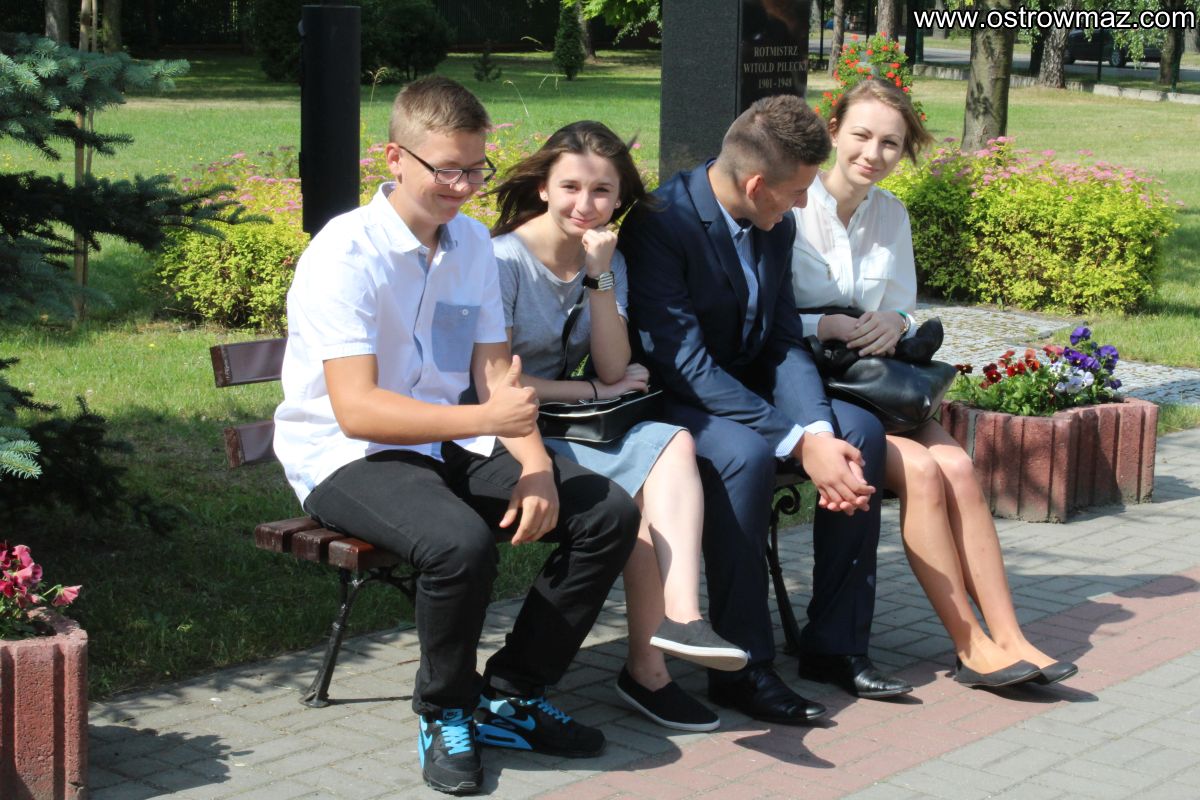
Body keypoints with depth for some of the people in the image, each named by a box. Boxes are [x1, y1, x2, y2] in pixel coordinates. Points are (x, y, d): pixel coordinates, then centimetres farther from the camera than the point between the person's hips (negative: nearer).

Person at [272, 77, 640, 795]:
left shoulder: (472, 243, 6)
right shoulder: (346, 253, -17)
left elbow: (497, 372, 7)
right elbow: (356, 409, -25)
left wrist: (534, 464, -12)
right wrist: (486, 419, -35)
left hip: (449, 444, 7)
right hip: (347, 458, -7)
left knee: (610, 514, -9)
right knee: (462, 544, -37)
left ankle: (511, 695, 4)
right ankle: (445, 714, -7)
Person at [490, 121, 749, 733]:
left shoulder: (610, 261, 9)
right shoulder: (505, 259, -10)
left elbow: (613, 370, -3)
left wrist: (599, 274, -13)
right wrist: (593, 392, -7)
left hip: (564, 425, 6)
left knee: (674, 443, -24)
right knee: (641, 491, -27)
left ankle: (679, 618, -37)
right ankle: (648, 667, -20)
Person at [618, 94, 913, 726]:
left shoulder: (776, 226, 2)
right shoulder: (660, 224, -22)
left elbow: (785, 343, 2)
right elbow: (685, 364, -27)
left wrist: (821, 431, -19)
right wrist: (800, 443, -31)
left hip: (747, 390, 7)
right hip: (678, 403, -7)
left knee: (860, 430, -13)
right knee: (746, 453, -35)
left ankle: (835, 643, -5)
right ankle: (742, 667, -24)